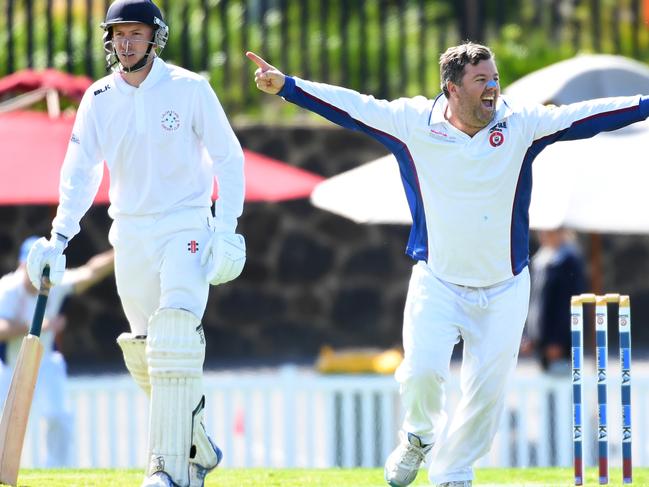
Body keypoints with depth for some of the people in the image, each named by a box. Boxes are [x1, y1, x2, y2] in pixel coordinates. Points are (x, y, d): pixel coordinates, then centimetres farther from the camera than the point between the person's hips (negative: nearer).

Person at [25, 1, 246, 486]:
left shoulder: (189, 89, -5)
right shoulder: (99, 98, 4)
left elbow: (228, 158, -1)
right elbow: (80, 171, 2)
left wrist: (226, 231, -11)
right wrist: (59, 239, -10)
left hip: (187, 227, -5)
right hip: (130, 234, 5)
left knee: (174, 331, -23)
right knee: (143, 353, 5)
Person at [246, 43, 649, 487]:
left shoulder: (521, 124, -7)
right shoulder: (413, 122, -8)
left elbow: (583, 117, -10)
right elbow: (349, 106, -7)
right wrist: (285, 86, -12)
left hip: (504, 288, 1)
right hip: (437, 283, -1)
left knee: (487, 391, 1)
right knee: (421, 372, -16)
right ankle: (420, 437, 19)